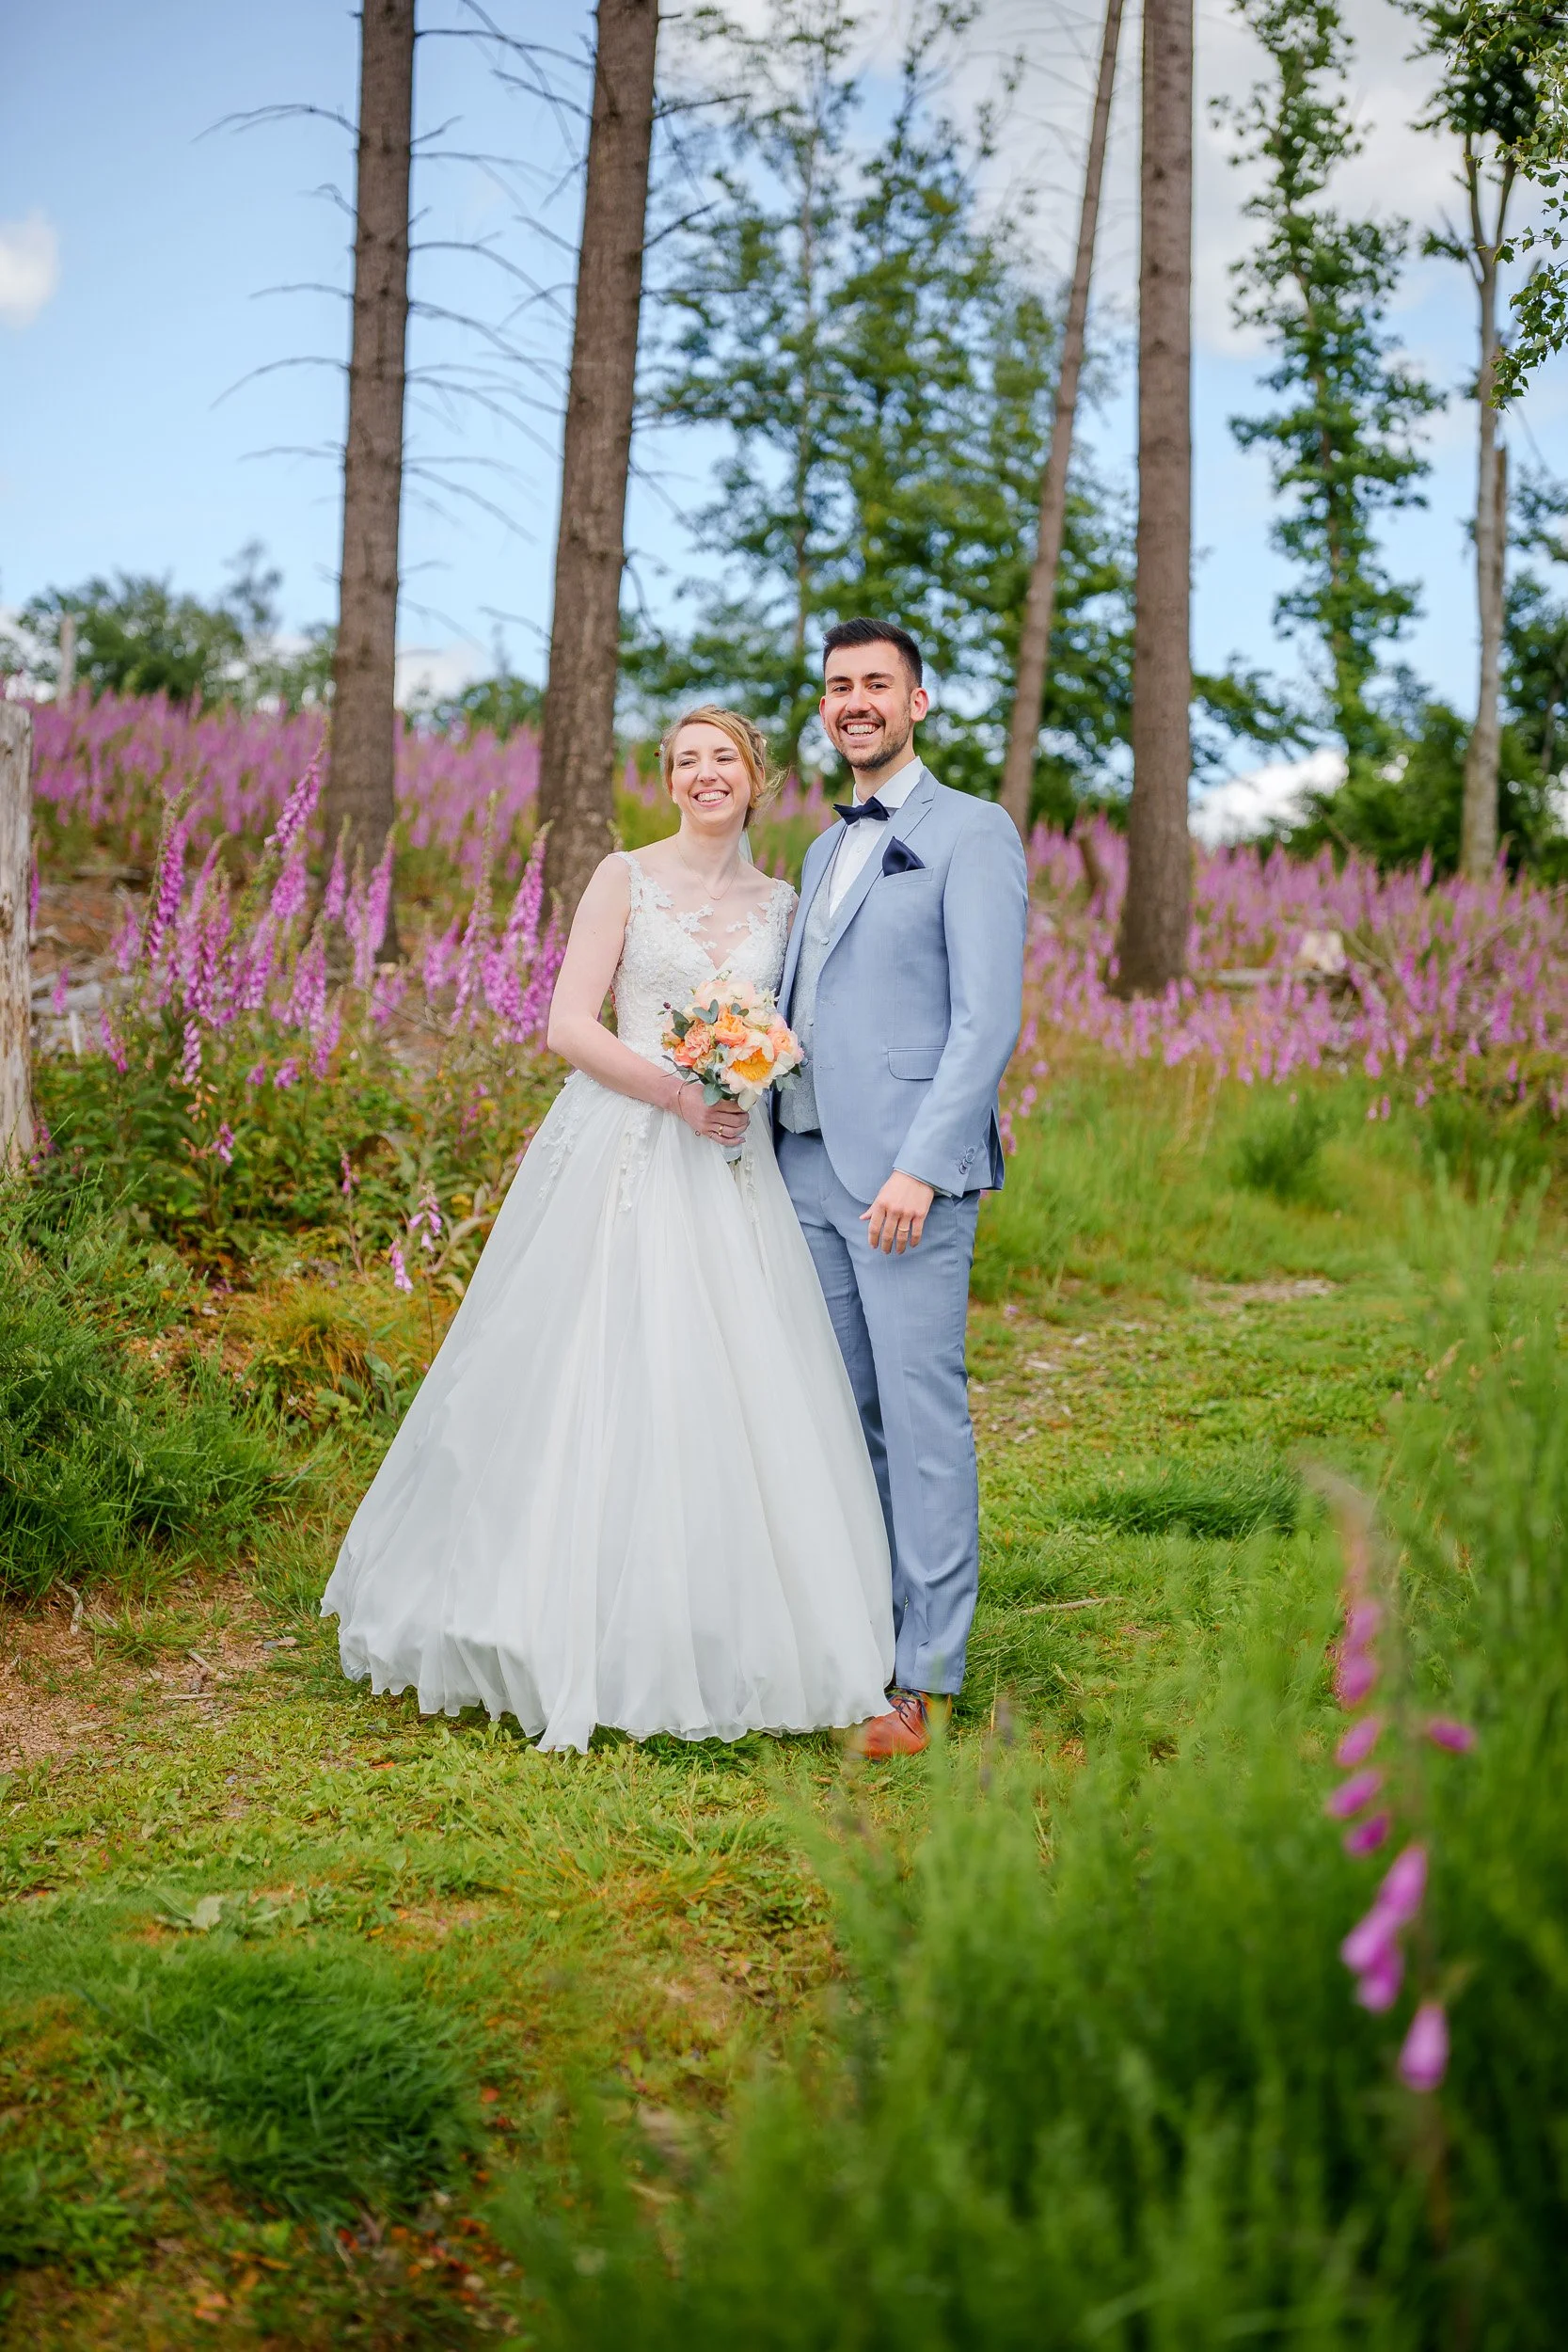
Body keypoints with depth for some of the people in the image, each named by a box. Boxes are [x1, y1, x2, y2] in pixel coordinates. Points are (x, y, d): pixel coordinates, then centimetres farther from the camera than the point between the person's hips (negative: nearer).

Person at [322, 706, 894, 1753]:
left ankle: (724, 1644, 12)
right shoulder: (627, 877, 1)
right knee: (604, 1383, -4)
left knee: (738, 1397, 1)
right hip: (624, 1155, -4)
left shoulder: (782, 903, 13)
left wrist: (759, 1088, -4)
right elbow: (570, 1024, -5)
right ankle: (589, 1637, 7)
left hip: (734, 1170, 4)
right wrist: (676, 1089, -15)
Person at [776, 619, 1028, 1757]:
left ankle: (926, 1678, 0)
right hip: (808, 1166, 7)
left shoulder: (971, 832, -3)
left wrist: (920, 1167, -18)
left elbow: (988, 1019, -11)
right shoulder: (825, 849, 22)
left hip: (905, 1172, -7)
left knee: (921, 1415, -6)